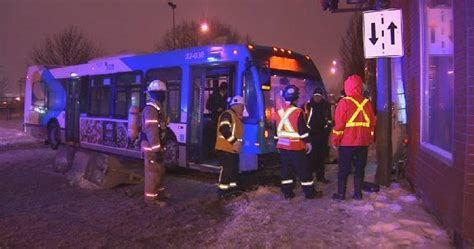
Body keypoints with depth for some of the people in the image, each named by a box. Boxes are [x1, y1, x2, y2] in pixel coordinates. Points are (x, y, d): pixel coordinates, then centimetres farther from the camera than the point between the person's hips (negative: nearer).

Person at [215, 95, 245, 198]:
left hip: (233, 150, 11)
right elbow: (224, 130, -24)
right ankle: (222, 191, -3)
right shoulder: (227, 115, -13)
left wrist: (239, 142, 13)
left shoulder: (237, 117, 21)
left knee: (235, 169, 14)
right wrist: (234, 142, -24)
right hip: (225, 149, -11)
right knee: (226, 170, -10)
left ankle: (233, 188, 24)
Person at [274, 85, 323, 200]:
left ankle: (287, 193, 13)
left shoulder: (278, 113, 7)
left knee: (286, 169, 10)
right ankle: (310, 192, 11)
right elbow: (303, 130, -13)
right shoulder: (298, 112, -12)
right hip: (296, 146, -6)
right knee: (304, 170, 3)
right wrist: (308, 142, -2)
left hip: (282, 145, 6)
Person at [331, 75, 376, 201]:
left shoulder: (344, 102, -9)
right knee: (360, 168, 12)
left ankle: (341, 194, 10)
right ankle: (358, 193, 15)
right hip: (363, 143, 3)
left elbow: (339, 124, -11)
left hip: (347, 142, -3)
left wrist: (335, 140, -2)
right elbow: (372, 123, 7)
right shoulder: (367, 102, 3)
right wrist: (370, 140, 15)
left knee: (344, 169, 5)